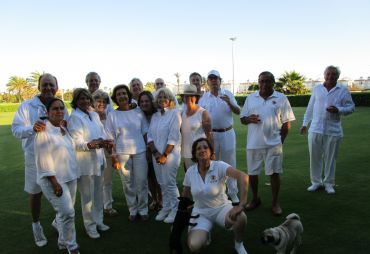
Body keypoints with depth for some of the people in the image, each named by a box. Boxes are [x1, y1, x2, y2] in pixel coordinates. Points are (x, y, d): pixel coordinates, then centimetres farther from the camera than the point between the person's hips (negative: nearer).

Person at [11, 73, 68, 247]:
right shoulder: (26, 106, -8)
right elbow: (16, 130, -10)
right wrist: (32, 128, -29)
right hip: (35, 157, -3)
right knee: (35, 193, 10)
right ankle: (36, 226, 32)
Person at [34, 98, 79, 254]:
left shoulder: (64, 129, 11)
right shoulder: (44, 130, -13)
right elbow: (43, 158, -17)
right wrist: (54, 182, -20)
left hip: (70, 177, 8)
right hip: (53, 179, -7)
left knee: (66, 212, 15)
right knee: (67, 212, -11)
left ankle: (63, 241, 36)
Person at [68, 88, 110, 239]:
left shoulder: (95, 115, 9)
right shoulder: (74, 118, -12)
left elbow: (102, 132, 10)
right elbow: (76, 143, -16)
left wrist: (103, 141, -12)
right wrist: (91, 145, -32)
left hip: (98, 160, 7)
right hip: (84, 163, -6)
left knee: (98, 193, 16)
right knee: (87, 196, 4)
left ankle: (98, 221, 33)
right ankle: (90, 226, 20)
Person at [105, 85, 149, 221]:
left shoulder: (138, 112, 3)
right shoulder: (112, 115, 1)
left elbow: (145, 132, 8)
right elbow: (111, 138, 2)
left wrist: (149, 150, 4)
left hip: (140, 151, 0)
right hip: (122, 153, 0)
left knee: (141, 182, 3)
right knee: (128, 183, 7)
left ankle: (143, 210, 18)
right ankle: (133, 210, 22)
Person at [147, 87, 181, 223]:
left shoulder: (174, 113, -7)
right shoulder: (155, 116, 10)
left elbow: (173, 137, -13)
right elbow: (150, 136, 7)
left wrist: (165, 155, -14)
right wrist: (155, 153, -6)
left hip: (170, 154, -5)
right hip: (157, 154, 6)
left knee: (169, 183, -3)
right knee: (162, 183, 12)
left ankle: (175, 209, 12)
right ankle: (166, 207, 25)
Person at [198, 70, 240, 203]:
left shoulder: (228, 94, 3)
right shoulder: (204, 97, 4)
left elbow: (238, 112, -3)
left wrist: (229, 103, -22)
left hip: (227, 133, -1)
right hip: (211, 134, 1)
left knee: (230, 164, 5)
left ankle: (233, 193, 15)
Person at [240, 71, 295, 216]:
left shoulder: (281, 98, -1)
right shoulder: (250, 98, 7)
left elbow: (286, 123, 1)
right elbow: (242, 119, 10)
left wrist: (281, 140, -2)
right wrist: (249, 119, -12)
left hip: (273, 143, -2)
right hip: (253, 143, 3)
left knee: (274, 173, 4)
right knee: (252, 173, 11)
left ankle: (275, 203, 20)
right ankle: (255, 199, 30)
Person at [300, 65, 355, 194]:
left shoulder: (343, 90, 1)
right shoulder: (317, 89, 8)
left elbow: (351, 107, 2)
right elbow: (310, 107, 13)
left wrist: (338, 110, -17)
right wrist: (305, 123, 11)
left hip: (333, 130, -2)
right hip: (315, 129, 2)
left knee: (330, 158, 7)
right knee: (315, 157, 6)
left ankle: (329, 183, 21)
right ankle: (316, 181, 19)